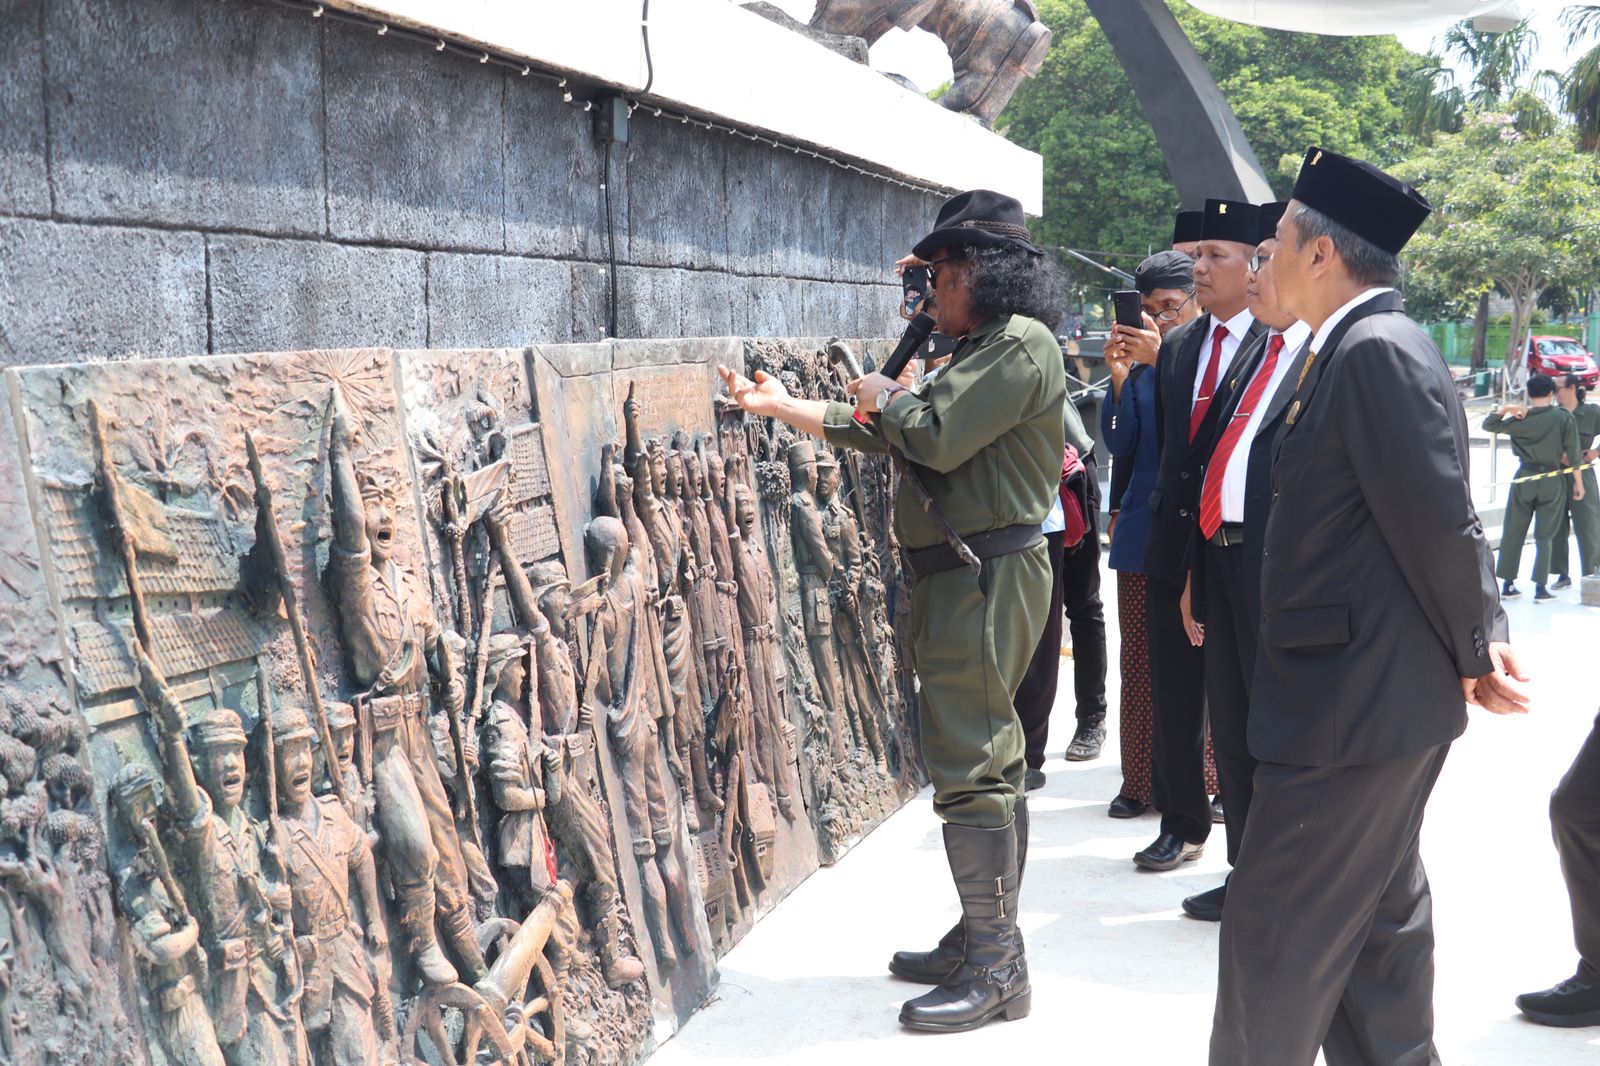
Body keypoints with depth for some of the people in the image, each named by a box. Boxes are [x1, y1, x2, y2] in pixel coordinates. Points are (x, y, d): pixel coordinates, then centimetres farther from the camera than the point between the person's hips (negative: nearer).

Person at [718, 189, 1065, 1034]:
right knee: (983, 760, 14)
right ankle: (984, 940, 23)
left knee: (969, 765, -10)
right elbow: (880, 435, 25)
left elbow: (935, 439, -23)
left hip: (985, 577, -11)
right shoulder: (981, 353, 20)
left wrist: (889, 397, -2)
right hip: (965, 580, 11)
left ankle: (995, 969, -5)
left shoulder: (1020, 345, -13)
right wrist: (780, 405, 28)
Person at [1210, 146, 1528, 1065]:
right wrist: (1484, 639, 9)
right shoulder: (1362, 348, 12)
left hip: (1359, 701, -10)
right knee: (1379, 911, 19)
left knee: (1276, 922, -3)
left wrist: (1473, 654, -8)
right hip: (1369, 691, 10)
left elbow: (1441, 525, -20)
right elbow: (1442, 520, 15)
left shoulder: (1377, 351, -18)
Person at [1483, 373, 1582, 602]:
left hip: (1524, 478, 1)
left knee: (1513, 533, 10)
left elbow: (1488, 424, 9)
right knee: (1544, 536, 5)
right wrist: (1578, 483, 3)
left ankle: (1508, 584, 11)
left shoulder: (1519, 419, -4)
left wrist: (1506, 408, 0)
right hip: (1553, 480, -1)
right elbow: (1573, 453, -5)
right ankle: (1540, 587, 1)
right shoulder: (1563, 416, -7)